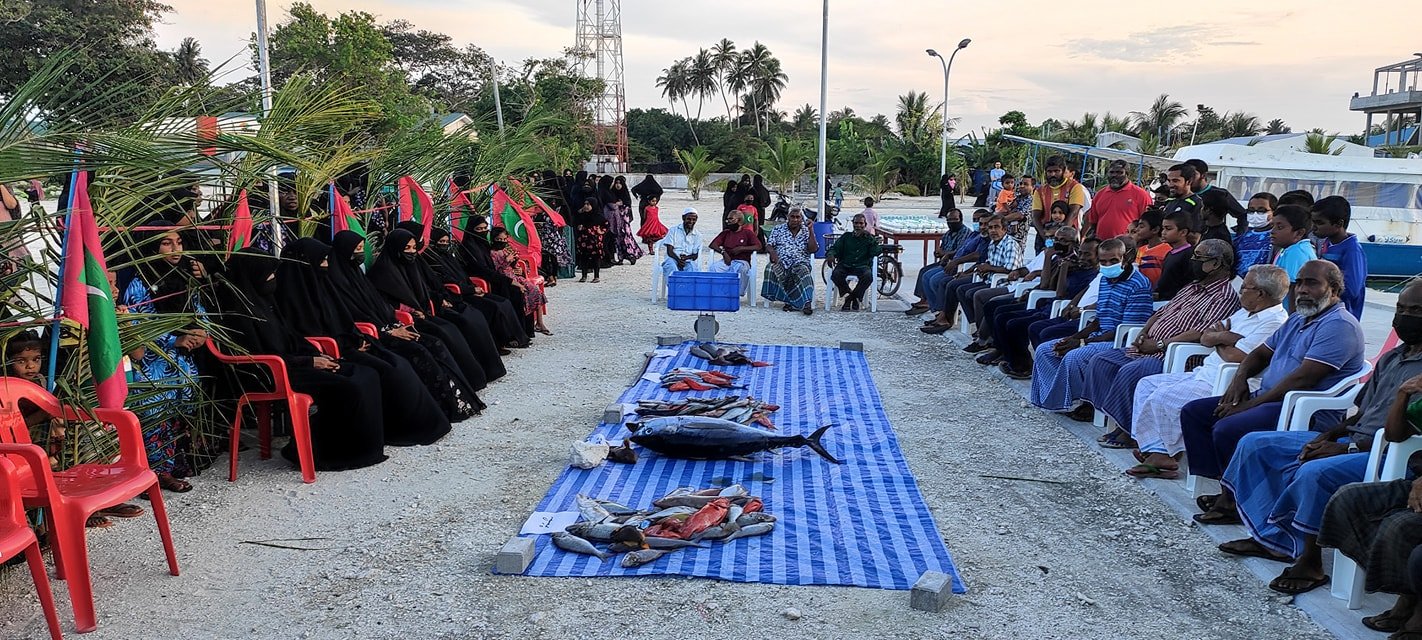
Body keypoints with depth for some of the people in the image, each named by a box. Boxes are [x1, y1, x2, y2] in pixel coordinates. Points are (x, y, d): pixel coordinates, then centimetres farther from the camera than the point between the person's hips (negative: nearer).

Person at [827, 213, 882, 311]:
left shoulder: (870, 238, 18)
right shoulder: (846, 237, 20)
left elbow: (875, 252, 1)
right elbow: (835, 248, 8)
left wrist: (869, 237, -4)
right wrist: (830, 254, -16)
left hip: (862, 266, -1)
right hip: (845, 265, 1)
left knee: (868, 276, -36)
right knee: (836, 274, -33)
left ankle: (850, 298, -14)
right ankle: (855, 298, -13)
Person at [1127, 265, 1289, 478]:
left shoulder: (1274, 322, -15)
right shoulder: (1245, 312, 17)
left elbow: (1235, 356, -22)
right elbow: (1205, 337, 14)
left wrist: (1219, 338, -1)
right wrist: (1224, 336, -8)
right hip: (1205, 373, 11)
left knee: (1163, 396, -23)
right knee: (1147, 384, 4)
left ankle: (1171, 453, -2)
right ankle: (1157, 452, -4)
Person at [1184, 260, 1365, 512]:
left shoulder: (1339, 325, -12)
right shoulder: (1297, 321, 21)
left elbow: (1303, 379, -20)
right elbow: (1261, 353, 27)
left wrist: (1251, 404, -18)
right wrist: (1240, 378, 3)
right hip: (1268, 400, 10)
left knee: (1227, 429, -31)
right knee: (1193, 412, 0)